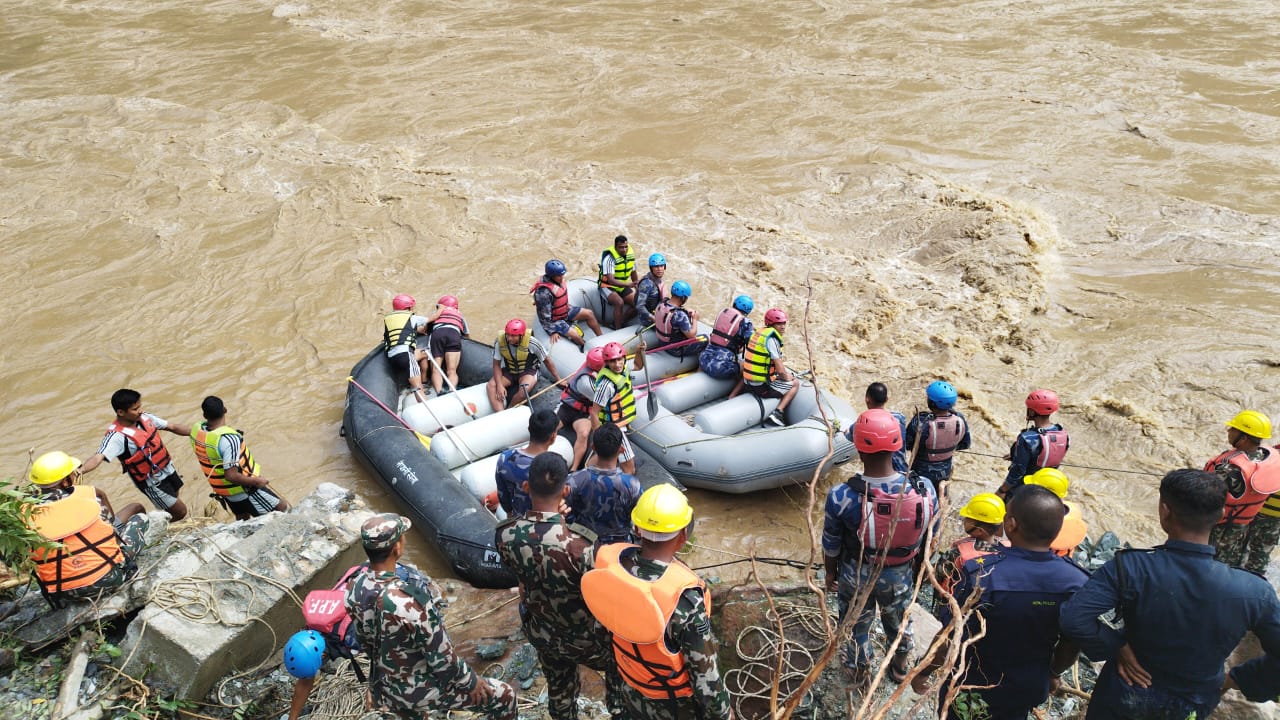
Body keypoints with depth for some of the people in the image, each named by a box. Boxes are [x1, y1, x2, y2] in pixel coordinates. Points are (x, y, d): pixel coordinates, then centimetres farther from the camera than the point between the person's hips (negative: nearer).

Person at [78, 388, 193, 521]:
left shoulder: (144, 417, -7)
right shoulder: (117, 436, -29)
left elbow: (172, 427, 3)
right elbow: (99, 456, -43)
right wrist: (81, 470, -63)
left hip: (167, 469, 7)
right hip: (152, 482, -7)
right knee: (180, 511, 0)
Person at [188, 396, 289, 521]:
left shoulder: (196, 430, -11)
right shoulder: (228, 439, -34)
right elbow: (231, 476, -32)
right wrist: (256, 481, -22)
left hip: (222, 489, 8)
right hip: (244, 490, -8)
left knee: (242, 520, 28)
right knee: (283, 509, 4)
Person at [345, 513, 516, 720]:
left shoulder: (354, 589, -13)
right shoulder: (409, 601, -36)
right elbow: (441, 656, -25)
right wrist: (470, 681, -7)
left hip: (382, 688, 7)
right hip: (420, 692, -7)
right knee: (504, 696, 9)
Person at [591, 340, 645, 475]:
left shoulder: (621, 368, -7)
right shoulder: (607, 384, -32)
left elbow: (638, 366, 17)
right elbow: (594, 413, -28)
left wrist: (639, 352, -3)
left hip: (620, 425, 9)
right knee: (629, 469, -3)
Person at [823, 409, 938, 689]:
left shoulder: (841, 496, -33)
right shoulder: (923, 489, -27)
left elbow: (831, 546, -16)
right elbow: (928, 538, -8)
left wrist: (831, 572, 5)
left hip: (856, 576, -2)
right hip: (900, 576, 2)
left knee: (857, 625, 27)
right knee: (899, 621, 32)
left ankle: (860, 674, 52)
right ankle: (901, 666, 58)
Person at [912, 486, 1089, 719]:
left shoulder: (981, 576, -33)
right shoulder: (1078, 582, -21)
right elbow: (1072, 644, -5)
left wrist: (923, 672, -5)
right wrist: (1054, 673, 16)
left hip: (971, 691, -3)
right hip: (1028, 692, 3)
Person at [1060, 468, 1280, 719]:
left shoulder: (1130, 568, -32)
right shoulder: (1254, 592, -26)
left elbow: (1074, 618, -37)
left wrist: (1116, 647, -21)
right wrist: (1236, 681, 3)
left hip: (1125, 698, -2)